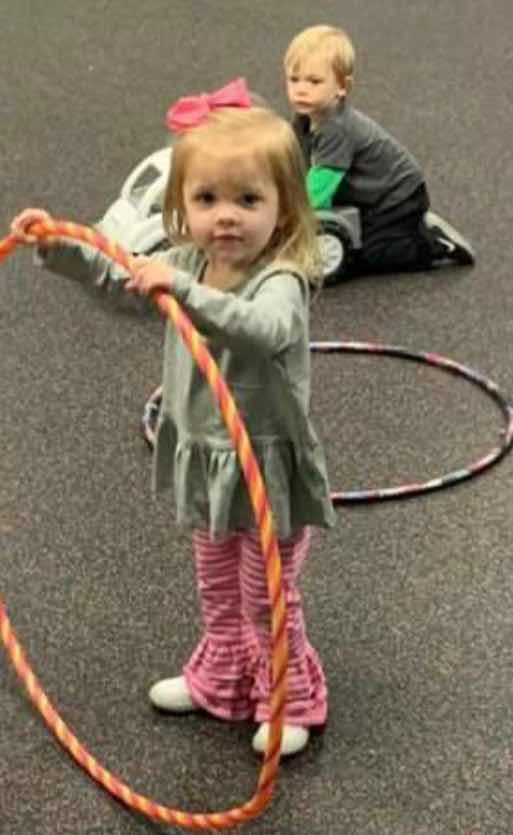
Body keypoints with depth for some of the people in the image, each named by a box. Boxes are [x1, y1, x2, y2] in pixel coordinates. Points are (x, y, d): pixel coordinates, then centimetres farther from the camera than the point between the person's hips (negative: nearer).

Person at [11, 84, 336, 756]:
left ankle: (292, 700, 33)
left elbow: (263, 329, -51)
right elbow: (114, 271, 12)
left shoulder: (281, 281, -28)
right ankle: (221, 681, 47)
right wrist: (55, 243, 0)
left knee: (267, 599, 11)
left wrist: (184, 291, -59)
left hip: (266, 468, -7)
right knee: (217, 589, 26)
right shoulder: (189, 262, -4)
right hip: (203, 461, 7)